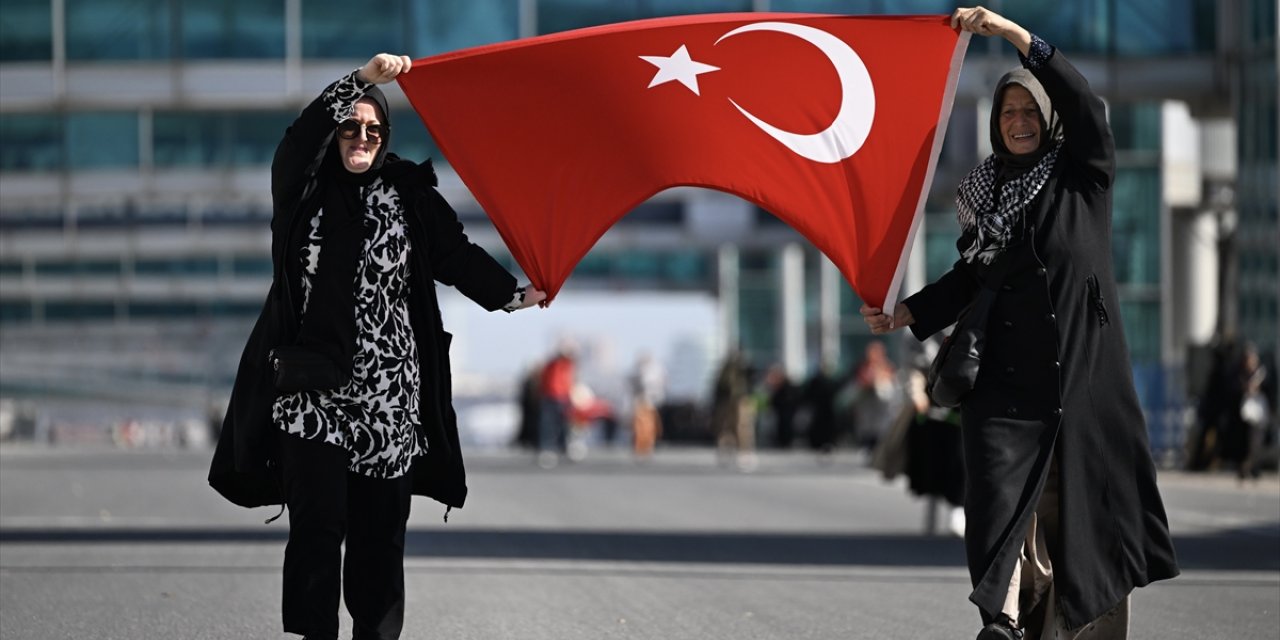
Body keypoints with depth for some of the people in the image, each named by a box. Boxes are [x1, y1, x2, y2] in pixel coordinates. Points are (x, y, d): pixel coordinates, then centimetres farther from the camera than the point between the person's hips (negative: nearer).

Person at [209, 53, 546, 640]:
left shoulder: (408, 192, 10)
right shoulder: (306, 187, 5)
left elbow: (456, 254, 4)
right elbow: (304, 135, -14)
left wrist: (513, 295, -7)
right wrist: (363, 78, -24)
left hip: (387, 391, 1)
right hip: (314, 387, -1)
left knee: (381, 527, 3)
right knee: (318, 520, -6)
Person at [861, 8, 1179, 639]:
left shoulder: (1083, 174, 6)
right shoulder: (984, 191, 15)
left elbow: (1082, 103, -11)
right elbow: (967, 277, 15)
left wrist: (1013, 33, -19)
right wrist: (904, 313, -2)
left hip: (1080, 364, -2)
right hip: (1006, 368, 2)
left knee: (1080, 493, -6)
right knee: (1002, 487, -12)